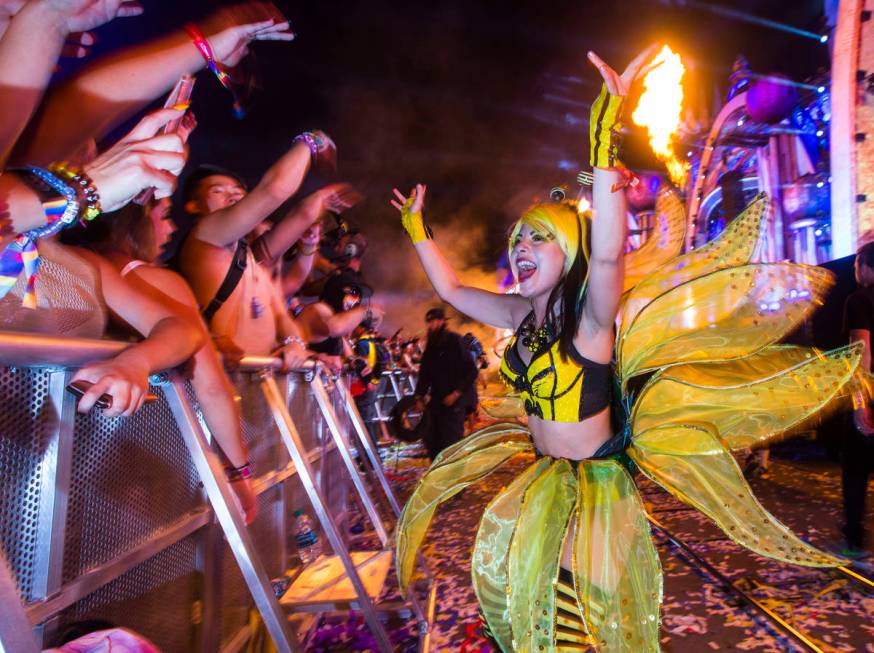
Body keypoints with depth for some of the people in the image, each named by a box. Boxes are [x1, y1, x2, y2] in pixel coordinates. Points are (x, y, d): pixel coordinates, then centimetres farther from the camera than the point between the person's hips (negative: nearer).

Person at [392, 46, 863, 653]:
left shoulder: (591, 317, -21)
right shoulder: (521, 315, -1)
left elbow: (609, 253, -42)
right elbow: (452, 289, 10)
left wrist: (606, 136, -48)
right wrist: (418, 226, 15)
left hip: (595, 484, -7)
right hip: (542, 479, 7)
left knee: (559, 597, 3)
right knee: (502, 569, 18)